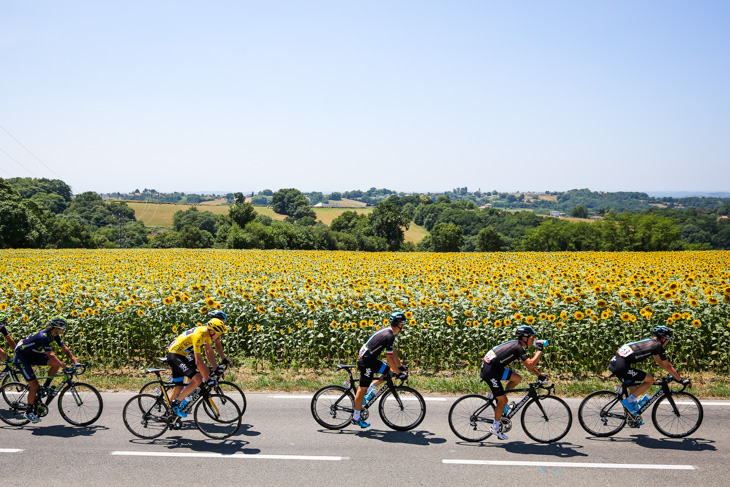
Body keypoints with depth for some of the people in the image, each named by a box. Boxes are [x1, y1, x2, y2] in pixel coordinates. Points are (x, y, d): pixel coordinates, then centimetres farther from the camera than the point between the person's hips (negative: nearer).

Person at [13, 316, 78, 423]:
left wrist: (75, 361, -16)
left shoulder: (55, 335, -8)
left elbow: (65, 349, -4)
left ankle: (45, 386, 6)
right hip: (21, 356, -8)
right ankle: (29, 412, 5)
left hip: (33, 354, 8)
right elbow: (51, 355, -41)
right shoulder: (43, 337, -34)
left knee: (57, 364, -11)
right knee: (35, 386, -12)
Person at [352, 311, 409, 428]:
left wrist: (400, 366, 19)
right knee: (363, 389, -1)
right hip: (366, 361, -9)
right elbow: (390, 358, -20)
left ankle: (371, 387, 17)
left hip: (371, 358, 9)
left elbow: (393, 351, 18)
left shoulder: (387, 331, 8)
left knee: (390, 372, 10)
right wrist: (400, 373, -11)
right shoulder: (389, 336, -22)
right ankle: (356, 418, 8)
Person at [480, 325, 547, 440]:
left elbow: (528, 364, 21)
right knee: (503, 400, -1)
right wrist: (540, 349, -19)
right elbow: (530, 365, -26)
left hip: (496, 368, 9)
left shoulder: (518, 345, 13)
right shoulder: (518, 347, -17)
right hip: (489, 371, -9)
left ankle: (496, 396, 14)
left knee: (518, 379, 5)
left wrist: (539, 375, 14)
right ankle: (496, 427, 12)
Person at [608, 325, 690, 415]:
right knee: (650, 380, 1)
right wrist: (681, 380, 13)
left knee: (634, 389, 22)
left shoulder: (649, 341, 24)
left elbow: (659, 362, 34)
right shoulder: (658, 346, 0)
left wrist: (674, 372, 37)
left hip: (613, 362, 9)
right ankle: (628, 401, -1)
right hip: (621, 366, -9)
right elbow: (667, 366, 4)